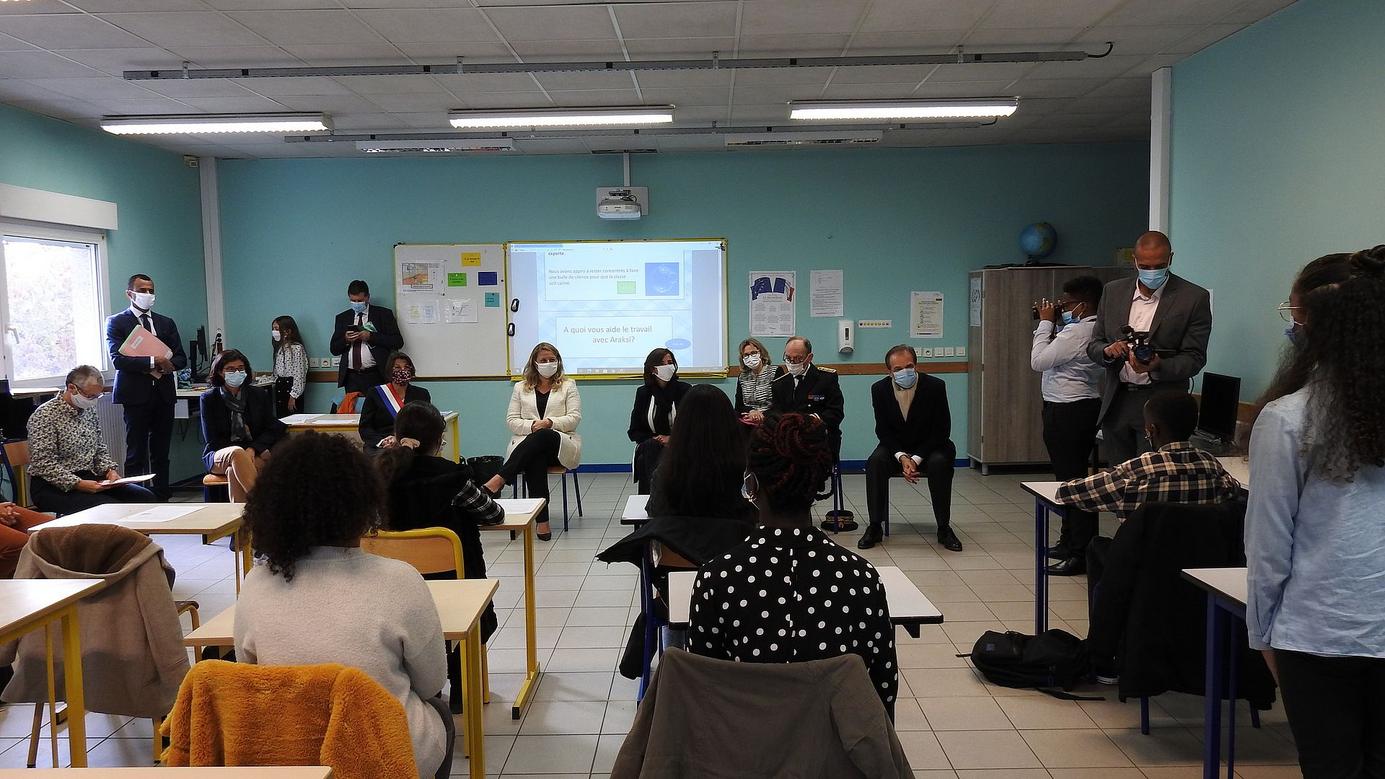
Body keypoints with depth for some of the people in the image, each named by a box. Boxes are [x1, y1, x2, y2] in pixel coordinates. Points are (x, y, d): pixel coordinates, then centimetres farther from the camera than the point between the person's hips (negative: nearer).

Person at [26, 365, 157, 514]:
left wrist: (109, 470, 0)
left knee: (146, 497, -13)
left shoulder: (89, 410, 11)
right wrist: (78, 484, -25)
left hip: (90, 479, 7)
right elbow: (44, 464, -18)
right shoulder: (45, 415, -12)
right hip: (56, 487, -7)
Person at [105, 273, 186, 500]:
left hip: (163, 394, 4)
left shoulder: (166, 323, 16)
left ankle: (162, 499, 12)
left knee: (161, 453, 8)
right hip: (134, 395, -4)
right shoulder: (116, 322, 2)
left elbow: (181, 358, 11)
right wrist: (153, 362, -19)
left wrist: (168, 365, -11)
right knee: (135, 455, -3)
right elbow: (118, 359, -10)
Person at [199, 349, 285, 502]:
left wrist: (253, 449, -17)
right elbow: (212, 440, 0)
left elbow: (271, 429, 4)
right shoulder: (209, 398, 5)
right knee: (236, 453, -38)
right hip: (218, 456, -1)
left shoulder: (260, 395, 10)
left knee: (233, 471, -35)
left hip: (255, 453, 1)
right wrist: (242, 452, -15)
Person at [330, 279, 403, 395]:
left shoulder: (383, 314, 5)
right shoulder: (342, 318, 15)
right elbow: (333, 349, 14)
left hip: (376, 376, -3)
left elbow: (398, 342, -5)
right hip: (351, 377, 3)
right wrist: (345, 340, -7)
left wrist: (371, 336, -14)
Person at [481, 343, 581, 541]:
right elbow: (511, 420, 10)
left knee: (542, 436, -39)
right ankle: (541, 520, -42)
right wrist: (532, 426, -10)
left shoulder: (568, 385, 14)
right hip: (528, 445, 1)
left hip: (560, 446, -1)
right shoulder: (521, 388, 19)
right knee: (535, 458, -39)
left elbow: (575, 417, 2)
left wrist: (550, 422, -13)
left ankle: (500, 480, -46)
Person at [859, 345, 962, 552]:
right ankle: (875, 527, -19)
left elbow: (942, 430, -12)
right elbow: (883, 430, -5)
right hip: (895, 447, 2)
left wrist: (917, 459, -22)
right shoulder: (879, 389, -9)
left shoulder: (935, 386, -15)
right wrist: (901, 457, -21)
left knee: (940, 463, -33)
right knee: (875, 463, -28)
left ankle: (944, 529, -19)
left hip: (929, 446, -1)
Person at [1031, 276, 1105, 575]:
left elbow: (1038, 360, -16)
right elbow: (1057, 356, 14)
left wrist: (1046, 323, -7)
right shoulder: (1096, 329, 12)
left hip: (1066, 412, -11)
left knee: (1070, 478, -7)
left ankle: (1081, 553, -3)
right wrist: (1050, 324, 6)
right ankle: (1070, 541, 29)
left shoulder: (1076, 332, -19)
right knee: (1074, 475, 17)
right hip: (1086, 407, 11)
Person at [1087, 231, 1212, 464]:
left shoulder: (1194, 298, -3)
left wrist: (1157, 366, -24)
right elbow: (1093, 345, 10)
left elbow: (1194, 358, -5)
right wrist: (1108, 351, -13)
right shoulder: (1114, 291, 9)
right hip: (1116, 404, 4)